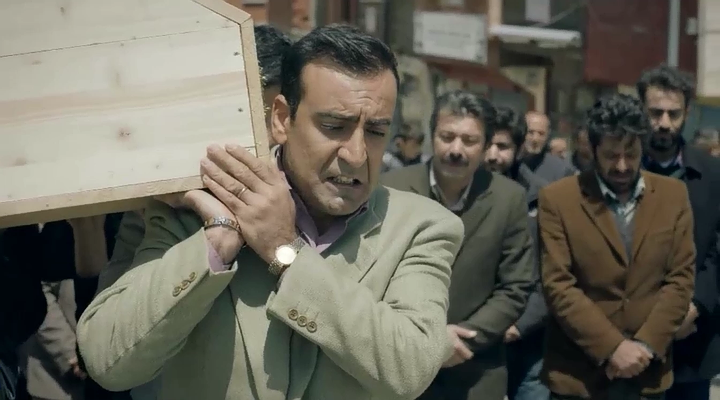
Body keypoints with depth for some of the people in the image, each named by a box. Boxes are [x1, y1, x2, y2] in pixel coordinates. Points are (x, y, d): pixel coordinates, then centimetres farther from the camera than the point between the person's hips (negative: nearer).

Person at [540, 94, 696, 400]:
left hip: (648, 371, 2)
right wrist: (612, 347, -16)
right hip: (578, 373, -2)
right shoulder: (557, 199, -5)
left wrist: (645, 346, -9)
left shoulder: (674, 195, 4)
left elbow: (681, 277, 2)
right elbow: (557, 285, -10)